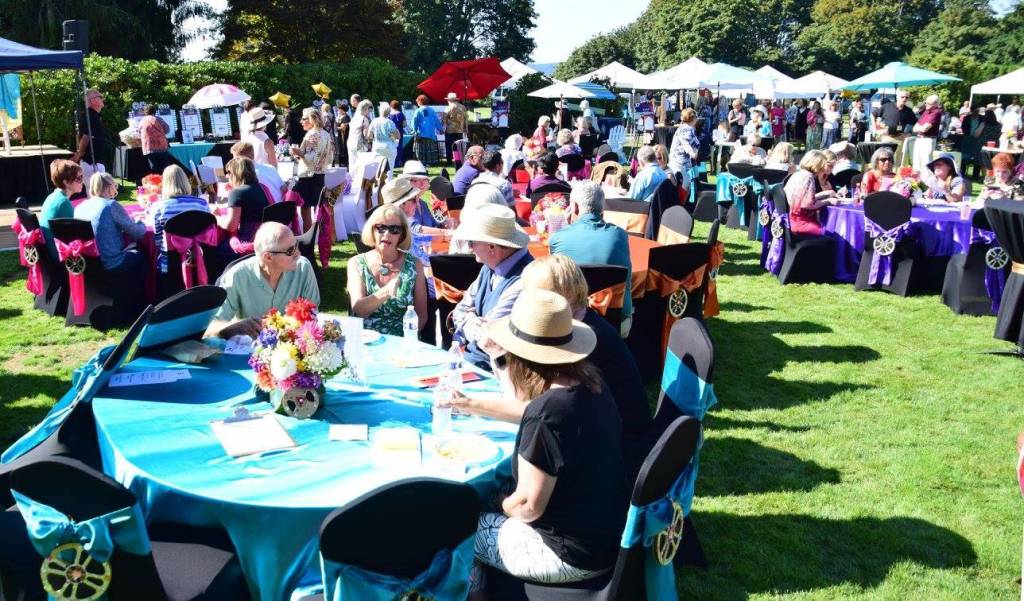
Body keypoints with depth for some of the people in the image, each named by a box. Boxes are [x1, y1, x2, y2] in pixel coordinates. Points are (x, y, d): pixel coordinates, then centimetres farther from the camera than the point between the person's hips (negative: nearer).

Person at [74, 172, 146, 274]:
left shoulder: (79, 207, 6)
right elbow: (138, 233, -9)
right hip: (111, 264, -6)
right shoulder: (111, 205, -12)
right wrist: (139, 221, 13)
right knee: (140, 254, 23)